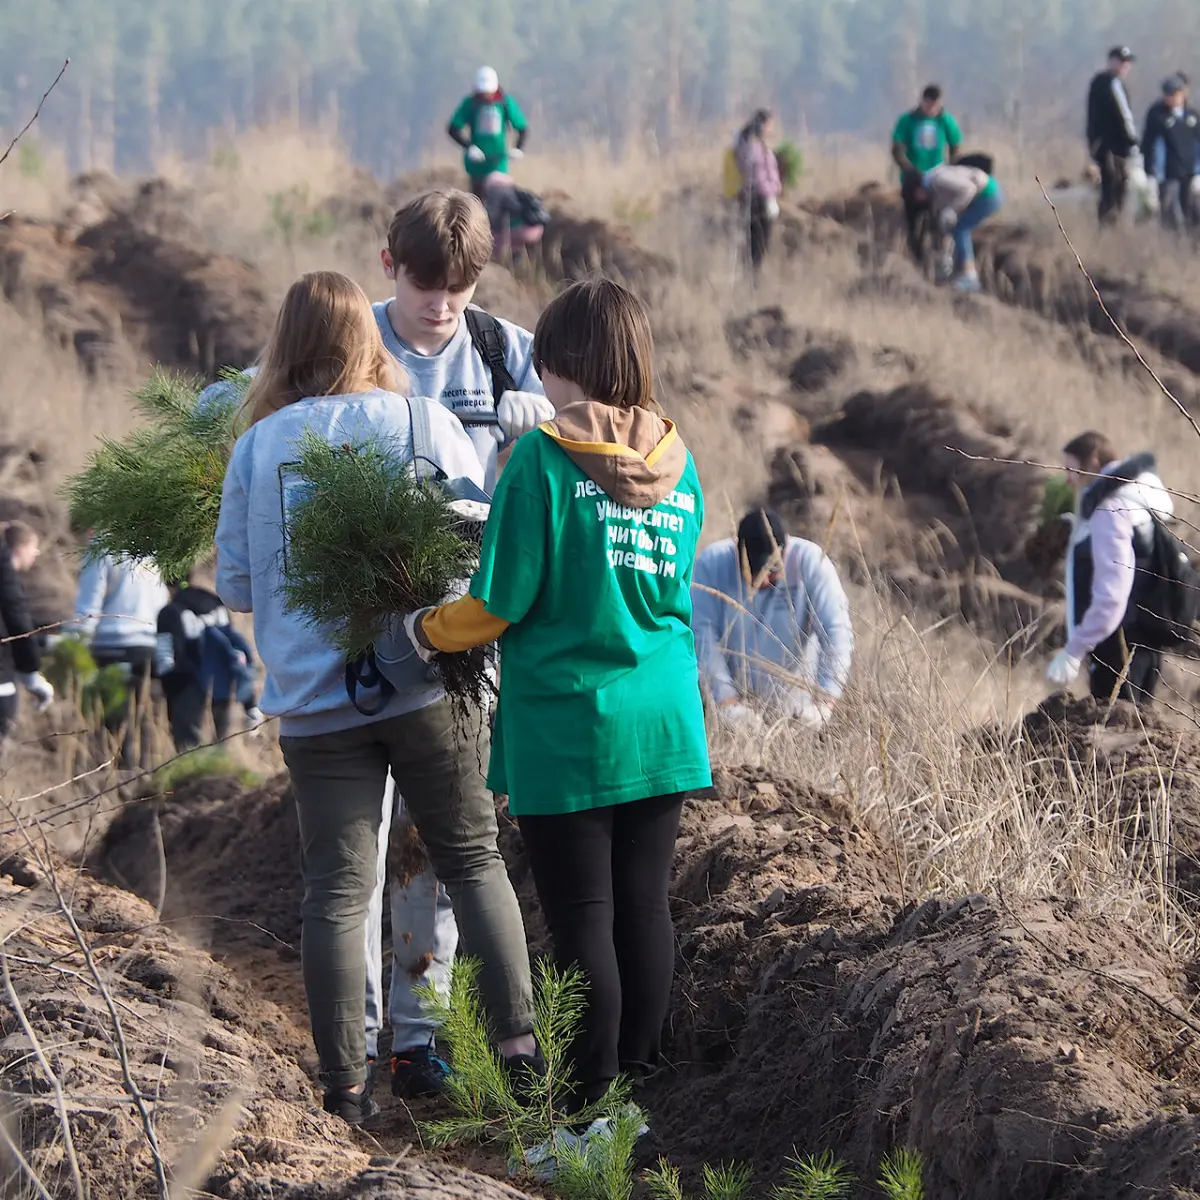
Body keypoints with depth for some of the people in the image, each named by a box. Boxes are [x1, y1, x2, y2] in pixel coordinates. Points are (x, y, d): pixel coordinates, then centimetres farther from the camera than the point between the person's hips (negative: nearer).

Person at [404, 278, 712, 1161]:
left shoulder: (545, 459, -12)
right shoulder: (678, 465, 6)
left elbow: (499, 604, -9)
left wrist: (426, 631, 7)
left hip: (567, 729, -5)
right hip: (665, 724, 5)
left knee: (583, 922, -1)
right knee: (644, 905, 11)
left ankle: (591, 1111, 3)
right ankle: (644, 1083, 18)